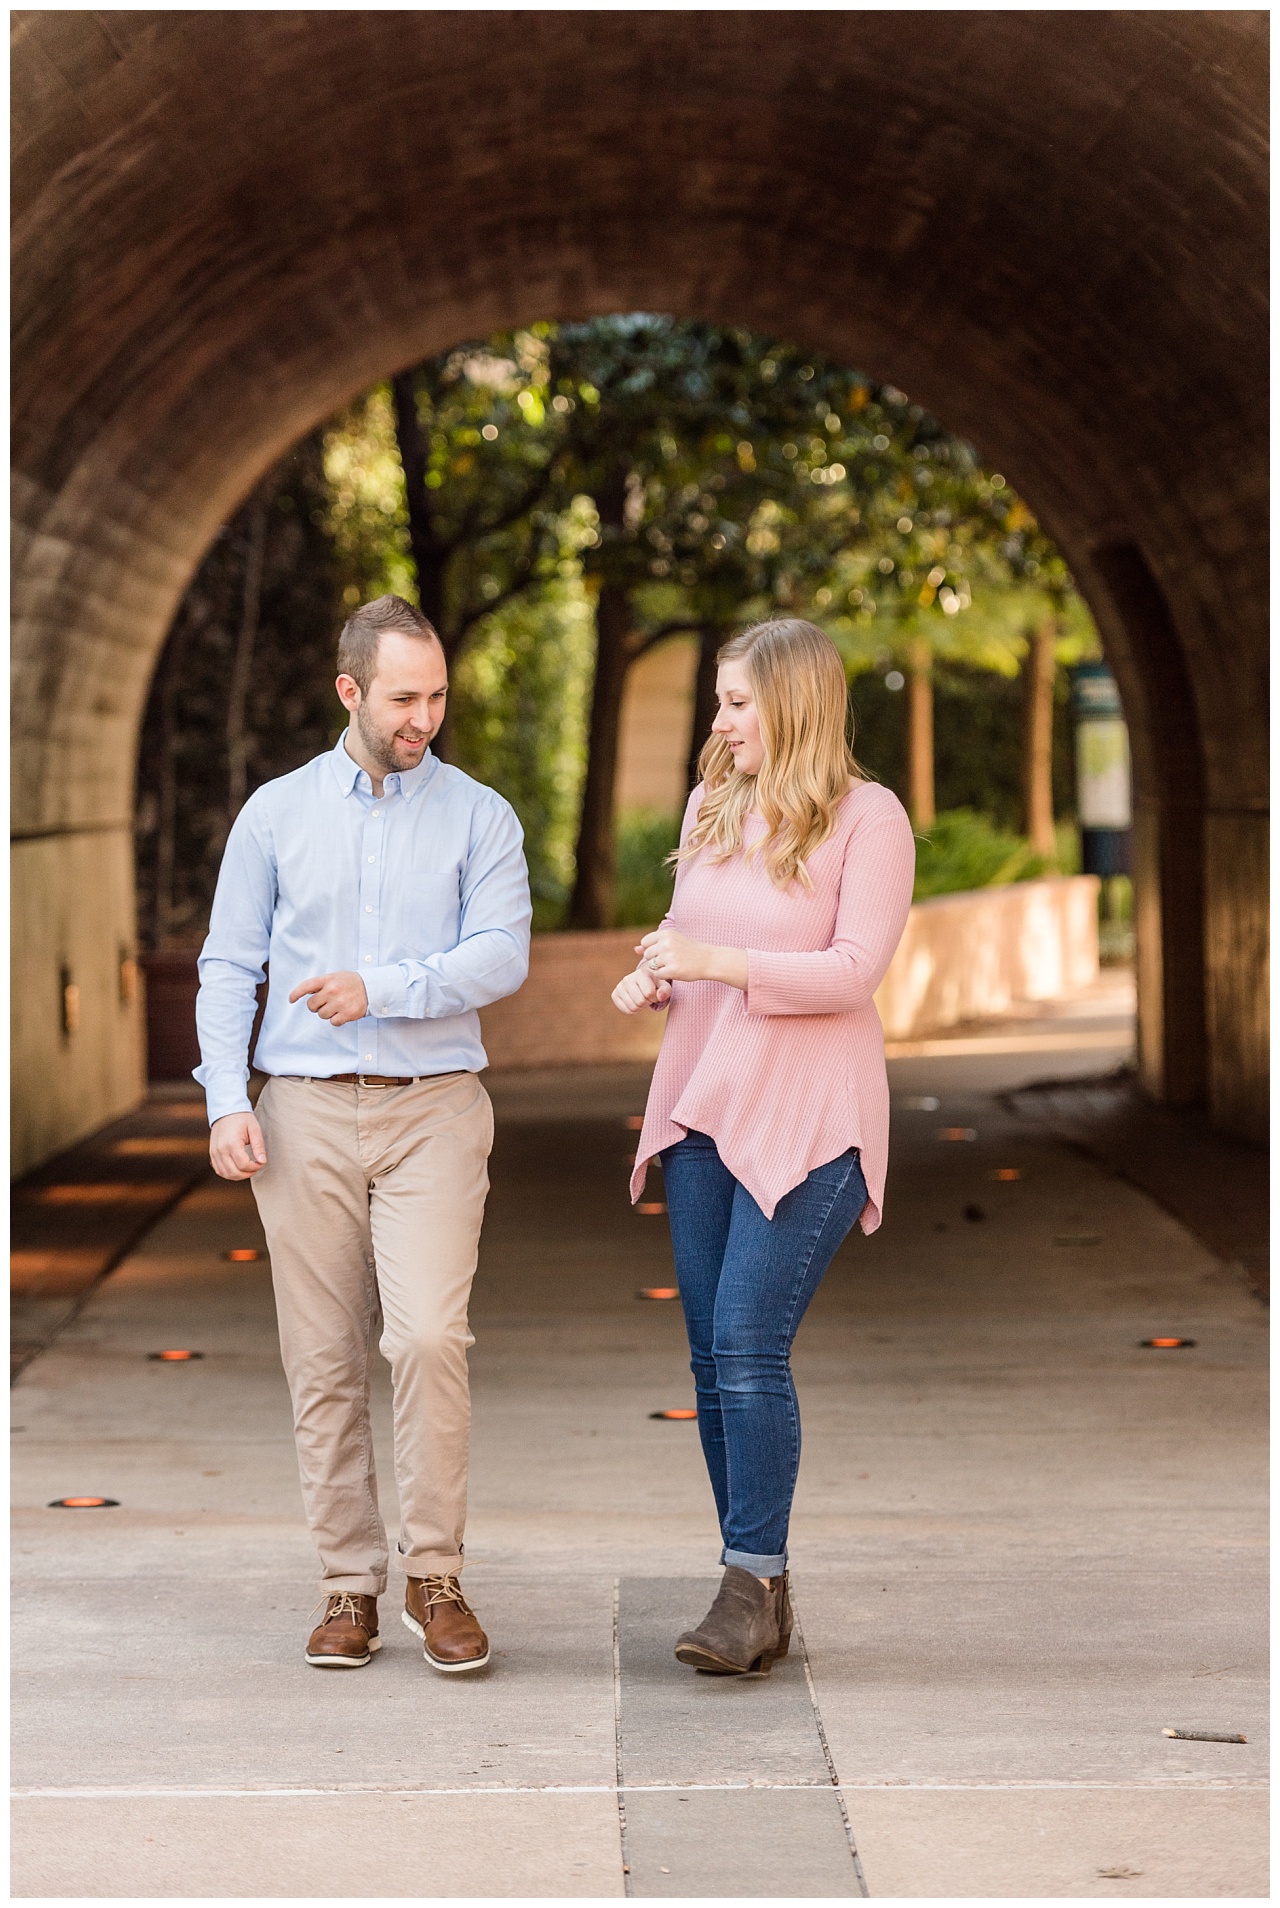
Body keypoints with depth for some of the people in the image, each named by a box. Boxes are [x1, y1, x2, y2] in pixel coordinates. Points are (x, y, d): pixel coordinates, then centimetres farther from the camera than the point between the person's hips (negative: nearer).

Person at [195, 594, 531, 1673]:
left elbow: (502, 955, -8)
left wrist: (383, 988, -22)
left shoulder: (479, 818, 4)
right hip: (305, 1110, 2)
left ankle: (436, 1576, -3)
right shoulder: (276, 814, 8)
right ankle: (350, 1586, 12)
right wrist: (226, 1100, -6)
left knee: (429, 1336, -16)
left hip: (435, 1109, -1)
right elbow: (228, 967, 7)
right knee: (325, 1362, 3)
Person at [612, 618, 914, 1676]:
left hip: (809, 1117, -6)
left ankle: (753, 1584, -8)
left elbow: (855, 969, -14)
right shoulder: (711, 806, 13)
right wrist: (652, 978, 0)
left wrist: (718, 962, -22)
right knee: (712, 1355, 4)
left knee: (749, 1341, -15)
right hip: (705, 1104, 7)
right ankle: (760, 1598, 11)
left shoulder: (868, 817, -7)